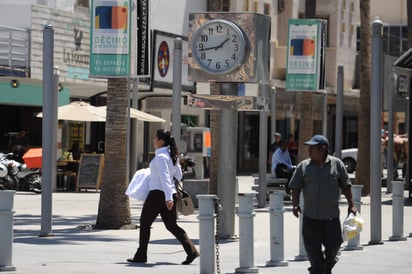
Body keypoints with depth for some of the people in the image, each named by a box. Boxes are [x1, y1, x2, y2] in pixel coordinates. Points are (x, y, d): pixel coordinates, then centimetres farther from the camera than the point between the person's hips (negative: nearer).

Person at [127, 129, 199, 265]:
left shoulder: (161, 157, -15)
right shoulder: (172, 156, 12)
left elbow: (165, 177, -24)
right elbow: (178, 175, 20)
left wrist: (168, 197, -30)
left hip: (158, 193, -8)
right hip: (170, 194, 8)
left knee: (145, 223, 6)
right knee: (171, 225, 8)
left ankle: (141, 255, 10)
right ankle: (191, 251, -5)